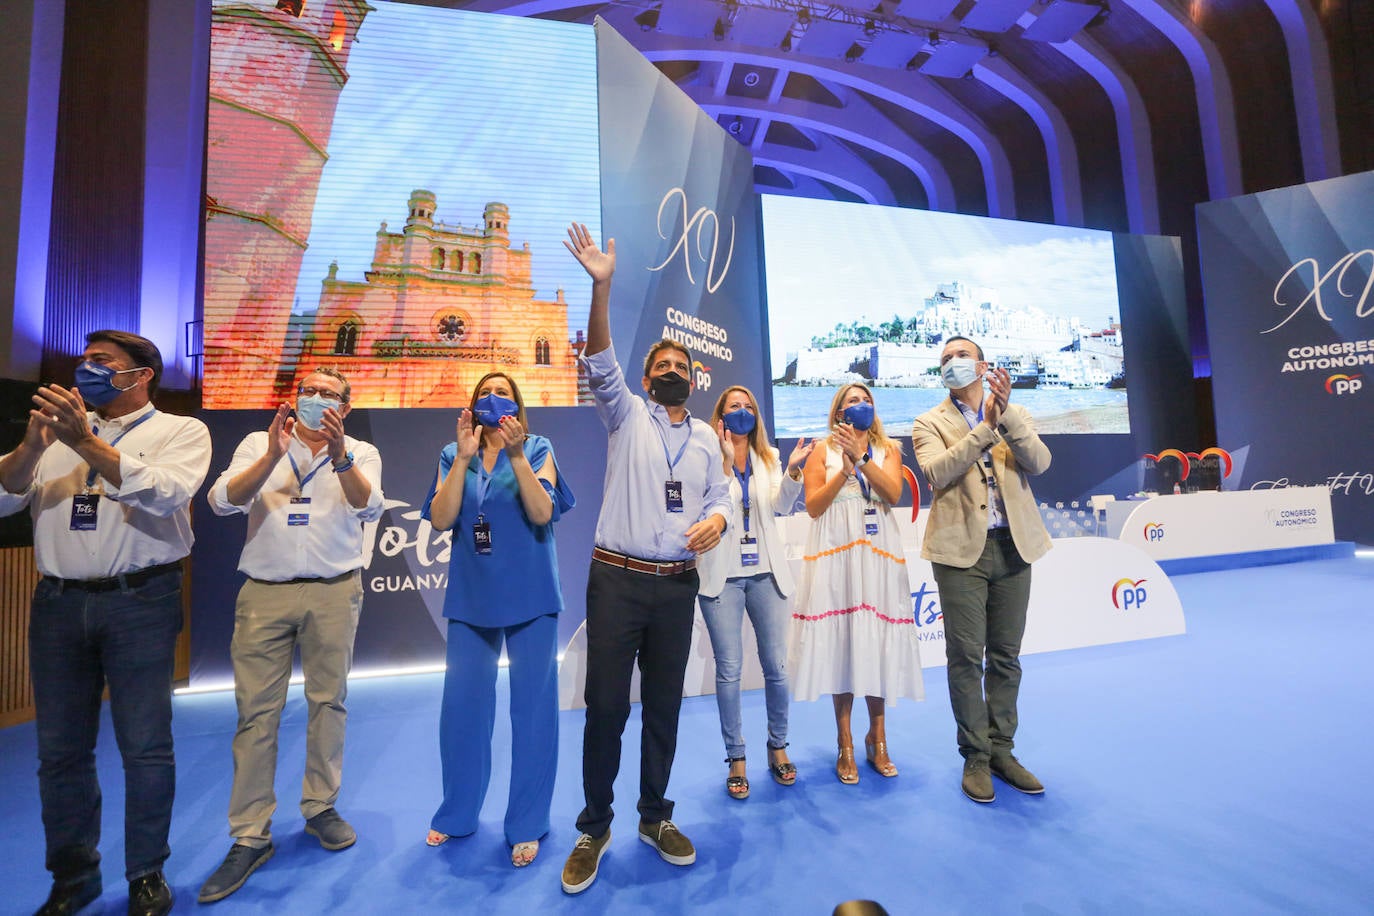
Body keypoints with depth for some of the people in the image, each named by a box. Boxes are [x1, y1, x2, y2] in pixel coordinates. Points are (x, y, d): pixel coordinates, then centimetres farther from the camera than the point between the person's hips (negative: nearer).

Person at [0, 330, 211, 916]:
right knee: (60, 748, 13)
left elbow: (167, 493, -17)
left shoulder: (181, 431, 0)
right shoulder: (61, 423, 14)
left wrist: (86, 442, -22)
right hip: (58, 602, 5)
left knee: (145, 746, 2)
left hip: (140, 602, -4)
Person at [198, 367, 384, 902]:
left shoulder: (360, 453, 6)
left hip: (333, 592, 0)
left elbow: (369, 506, -11)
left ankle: (320, 807, 25)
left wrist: (338, 454, -26)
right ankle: (250, 836, 15)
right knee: (256, 711, 3)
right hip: (264, 592, 1)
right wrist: (273, 456, -18)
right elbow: (223, 501, -4)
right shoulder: (258, 444, 10)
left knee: (328, 701, 8)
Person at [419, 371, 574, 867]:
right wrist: (464, 457, -13)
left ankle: (527, 824, 22)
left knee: (532, 707, 5)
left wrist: (516, 454, -20)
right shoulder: (453, 456, 8)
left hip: (529, 595, -2)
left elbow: (543, 514, -12)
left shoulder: (537, 449, 0)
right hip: (471, 596, 3)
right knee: (461, 706, 12)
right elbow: (440, 520, -5)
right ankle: (457, 812, 34)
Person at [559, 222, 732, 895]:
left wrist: (715, 520, -13)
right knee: (606, 705, 2)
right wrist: (601, 287, -24)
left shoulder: (707, 437, 15)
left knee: (664, 706, 12)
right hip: (617, 579, -3)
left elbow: (720, 498, 12)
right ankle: (594, 828, 23)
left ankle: (654, 818, 32)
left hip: (678, 585, 3)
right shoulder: (626, 414, 5)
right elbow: (600, 363, -11)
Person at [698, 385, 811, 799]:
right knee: (729, 670, 4)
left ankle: (778, 746, 31)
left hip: (765, 572, 3)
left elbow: (781, 506, -3)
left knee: (776, 665, 9)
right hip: (722, 575, -3)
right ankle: (736, 757, 22)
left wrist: (793, 471, -19)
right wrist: (725, 460, -20)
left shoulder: (769, 457, 9)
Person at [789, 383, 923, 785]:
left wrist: (861, 457, -14)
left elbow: (893, 494, -5)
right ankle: (845, 745, 13)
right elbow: (813, 506, -2)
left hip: (878, 553, 2)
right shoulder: (823, 451, 8)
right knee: (840, 642, 0)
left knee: (877, 642, 2)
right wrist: (844, 468, -9)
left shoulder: (888, 449, 13)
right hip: (835, 553, -1)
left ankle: (877, 740, 20)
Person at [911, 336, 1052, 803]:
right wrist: (986, 426, -16)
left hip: (1013, 548, 3)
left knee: (1006, 657, 12)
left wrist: (1006, 414, -17)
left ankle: (1001, 750, 26)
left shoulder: (1014, 414, 11)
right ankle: (976, 756, 17)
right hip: (962, 550, -3)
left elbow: (1039, 462, -6)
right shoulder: (930, 423, 4)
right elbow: (937, 473, -14)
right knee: (966, 658, 2)